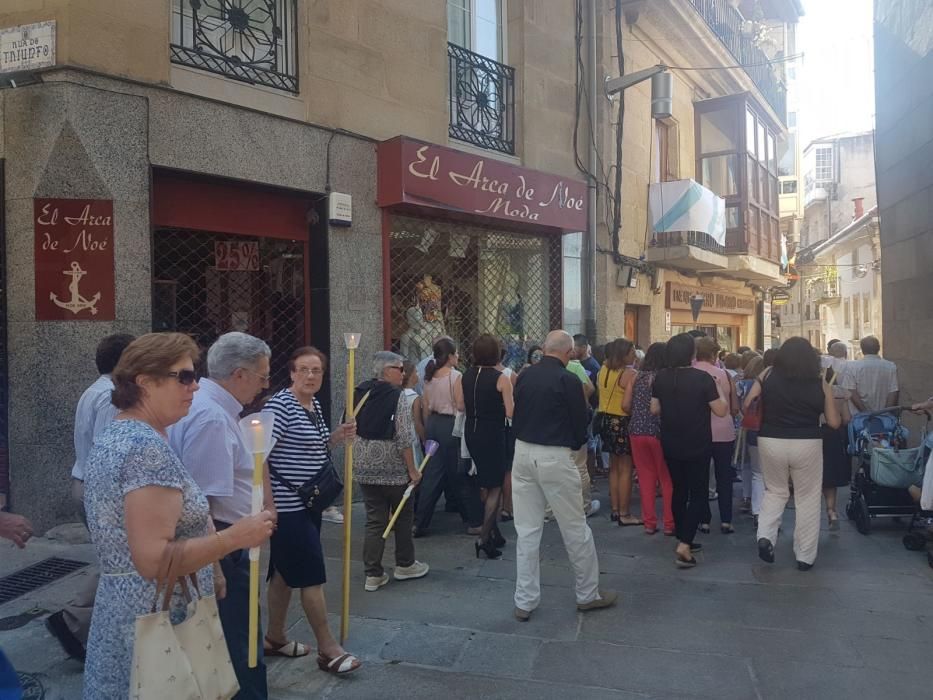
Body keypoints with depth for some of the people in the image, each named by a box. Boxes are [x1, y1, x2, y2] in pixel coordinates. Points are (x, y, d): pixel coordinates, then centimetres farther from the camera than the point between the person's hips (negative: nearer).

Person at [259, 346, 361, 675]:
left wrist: (336, 438, 3)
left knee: (285, 571, 18)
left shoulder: (315, 405, 10)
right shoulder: (279, 404, -17)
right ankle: (328, 649, 7)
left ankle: (275, 637, 32)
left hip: (309, 502, 9)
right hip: (288, 505, -9)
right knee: (312, 574, -3)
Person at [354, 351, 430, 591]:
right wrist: (412, 469, -11)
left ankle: (373, 574, 12)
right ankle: (404, 565, 28)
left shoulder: (360, 393, 6)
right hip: (393, 468, -5)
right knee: (403, 516, 14)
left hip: (364, 467, 5)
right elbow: (404, 437, -17)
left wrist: (355, 460, 20)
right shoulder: (397, 396, -13)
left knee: (374, 520, 10)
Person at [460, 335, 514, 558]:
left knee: (486, 483, 20)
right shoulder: (501, 379, -16)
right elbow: (511, 413, -16)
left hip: (471, 432, 6)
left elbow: (460, 405, 4)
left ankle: (494, 531, 29)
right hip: (492, 433, -6)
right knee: (494, 486, 6)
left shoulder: (465, 376, -1)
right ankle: (484, 538, 1)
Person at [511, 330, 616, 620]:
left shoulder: (525, 376, 3)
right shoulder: (568, 380, -12)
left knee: (527, 531, 11)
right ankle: (588, 594, 26)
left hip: (522, 452, 5)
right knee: (575, 529, 11)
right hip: (554, 457, -5)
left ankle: (524, 602, 17)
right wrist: (574, 444, 13)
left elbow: (516, 415, 10)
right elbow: (580, 423, -6)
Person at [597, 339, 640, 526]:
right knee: (625, 470, 1)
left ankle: (615, 510, 24)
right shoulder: (630, 374, -16)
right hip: (623, 422, -7)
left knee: (614, 467, 17)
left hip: (607, 421, 8)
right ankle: (624, 514, 5)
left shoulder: (603, 370, 6)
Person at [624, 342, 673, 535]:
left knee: (646, 478, 12)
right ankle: (669, 524, 13)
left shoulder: (638, 377, 5)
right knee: (667, 479, 8)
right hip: (659, 432, -4)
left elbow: (626, 406, 4)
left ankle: (649, 523, 17)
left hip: (637, 431, 4)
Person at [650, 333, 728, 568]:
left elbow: (655, 409, 7)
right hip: (697, 445, -4)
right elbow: (721, 411, -12)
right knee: (698, 493, 4)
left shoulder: (660, 377, -3)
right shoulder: (702, 378, -17)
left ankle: (683, 540, 27)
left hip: (670, 445, 5)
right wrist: (721, 396, 6)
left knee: (679, 490, 18)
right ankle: (684, 545, -6)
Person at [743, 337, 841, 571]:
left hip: (771, 442, 1)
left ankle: (765, 536, 2)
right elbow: (834, 422, 2)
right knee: (807, 499, 13)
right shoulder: (820, 381, -1)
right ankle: (805, 556, 19)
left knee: (775, 491, 21)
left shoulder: (768, 375, 0)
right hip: (807, 445, -1)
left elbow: (747, 405, -2)